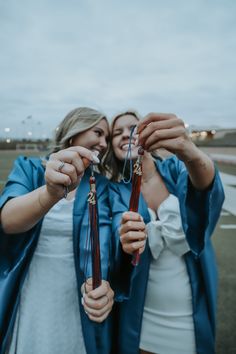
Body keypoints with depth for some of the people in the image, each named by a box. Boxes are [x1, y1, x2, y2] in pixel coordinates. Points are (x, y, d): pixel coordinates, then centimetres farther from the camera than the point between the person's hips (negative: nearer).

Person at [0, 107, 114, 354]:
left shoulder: (99, 185, -2)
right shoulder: (28, 168, -5)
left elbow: (100, 234, -17)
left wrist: (98, 280, -38)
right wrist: (52, 192, -43)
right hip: (27, 303, 0)